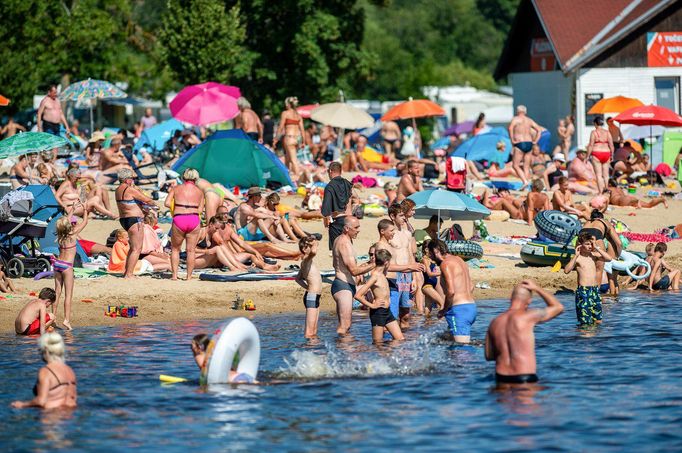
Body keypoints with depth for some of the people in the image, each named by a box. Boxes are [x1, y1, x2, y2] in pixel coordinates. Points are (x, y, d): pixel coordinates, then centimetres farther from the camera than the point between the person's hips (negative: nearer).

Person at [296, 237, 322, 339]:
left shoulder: (305, 262, 16)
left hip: (314, 297, 10)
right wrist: (314, 244, -16)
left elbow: (298, 278, 30)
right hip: (312, 297, -10)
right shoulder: (306, 260, -14)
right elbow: (313, 252, -37)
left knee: (314, 332, 13)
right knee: (309, 332, -11)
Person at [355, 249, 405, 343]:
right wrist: (371, 305, -16)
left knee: (400, 339, 5)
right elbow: (358, 295, -23)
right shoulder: (375, 276, -17)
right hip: (378, 312, -9)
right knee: (378, 343, -2)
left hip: (387, 311, 9)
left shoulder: (382, 274, 8)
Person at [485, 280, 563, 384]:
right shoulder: (527, 317, -7)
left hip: (501, 379, 6)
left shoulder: (494, 323, 7)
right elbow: (559, 308, 7)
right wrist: (537, 288, 13)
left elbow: (489, 356, 15)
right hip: (525, 379, -6)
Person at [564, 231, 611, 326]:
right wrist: (576, 256, -19)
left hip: (595, 290, 5)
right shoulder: (577, 258, -4)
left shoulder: (594, 255, 9)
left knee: (598, 321, 8)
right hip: (583, 291, -5)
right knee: (585, 322, -5)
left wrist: (597, 249, -4)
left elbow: (608, 259, -2)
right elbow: (566, 270, -18)